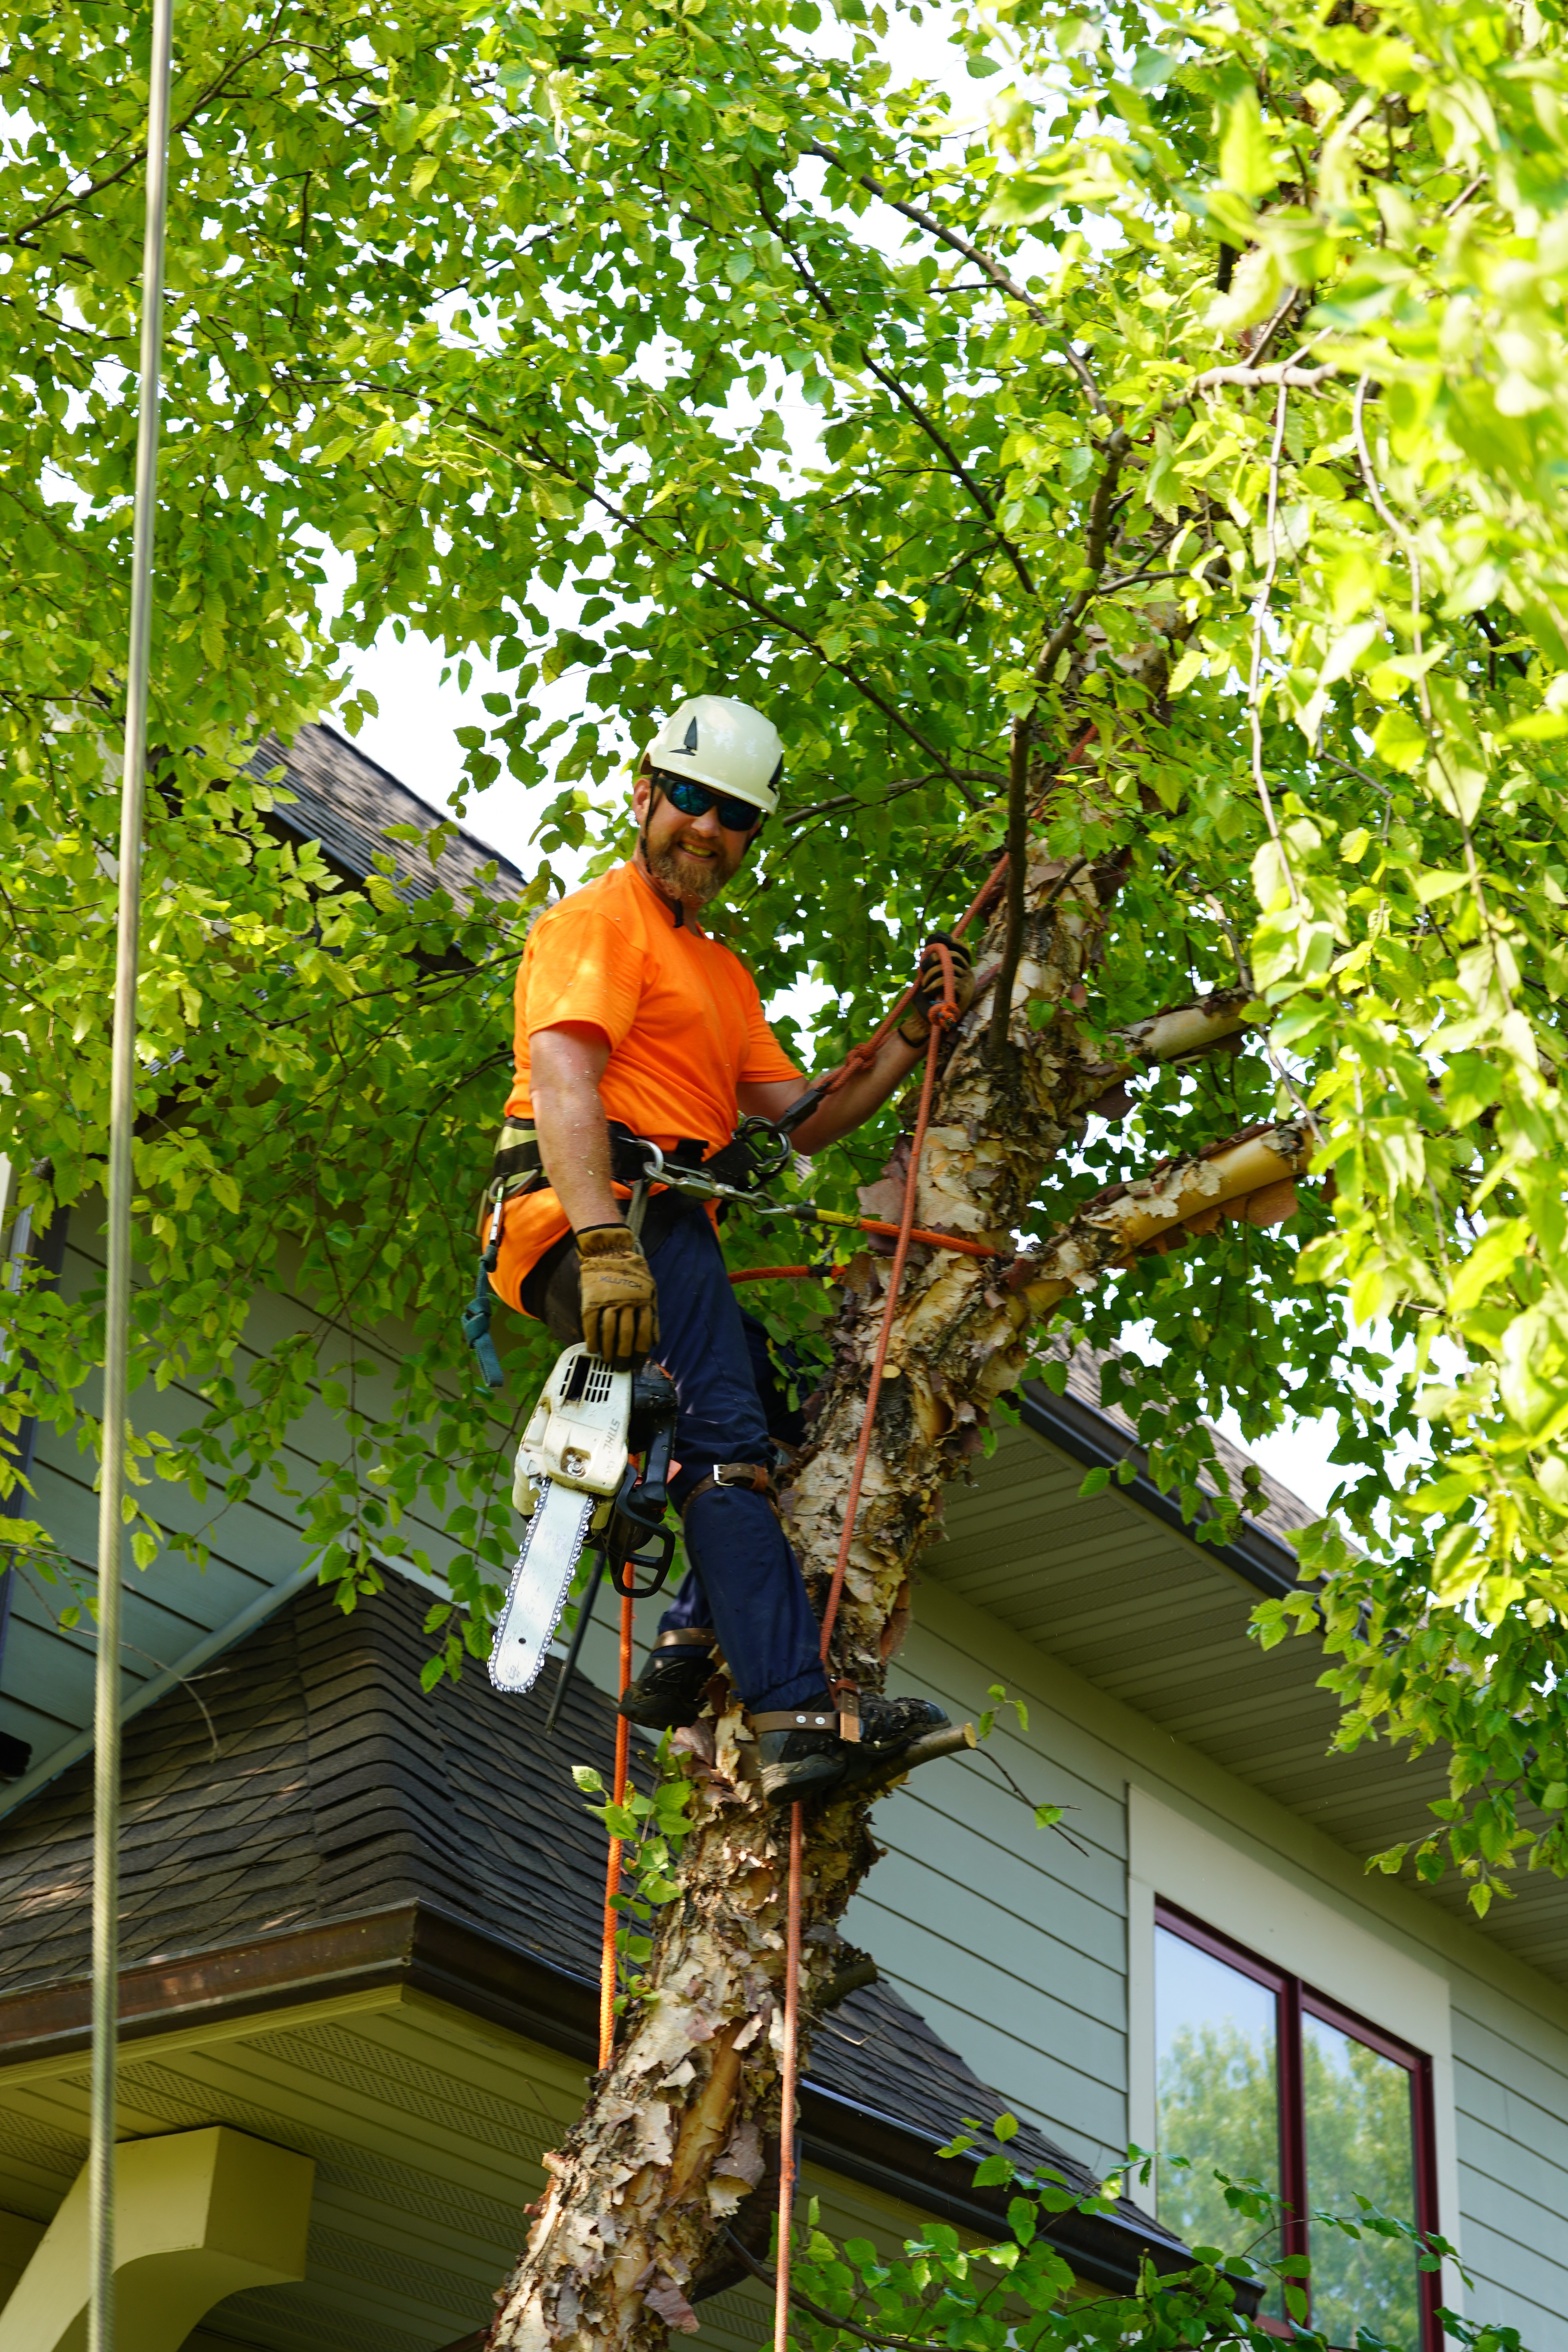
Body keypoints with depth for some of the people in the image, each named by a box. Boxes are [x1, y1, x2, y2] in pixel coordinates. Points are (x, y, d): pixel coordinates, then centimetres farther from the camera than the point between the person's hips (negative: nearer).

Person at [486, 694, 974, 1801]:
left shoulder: (723, 973, 31)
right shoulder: (600, 921, 2)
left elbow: (801, 1119, 24)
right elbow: (562, 1078, -15)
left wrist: (912, 1038, 12)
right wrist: (607, 1248, -27)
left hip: (664, 1241, 9)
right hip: (608, 1220, -9)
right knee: (726, 1442, -21)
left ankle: (686, 1654, 2)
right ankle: (797, 1714, -32)